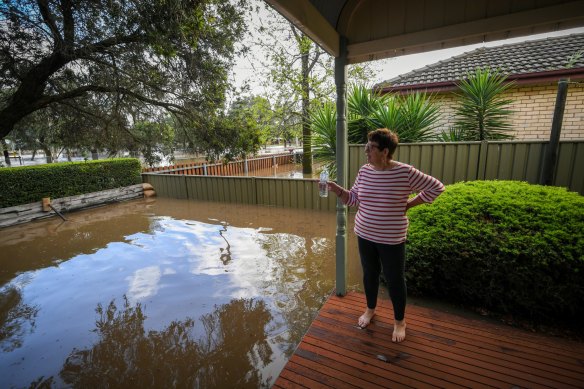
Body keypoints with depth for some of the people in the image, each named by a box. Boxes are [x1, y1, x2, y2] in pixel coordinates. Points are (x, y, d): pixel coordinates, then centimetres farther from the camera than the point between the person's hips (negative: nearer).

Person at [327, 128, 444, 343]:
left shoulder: (405, 172, -16)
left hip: (391, 240, -4)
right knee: (369, 274, 20)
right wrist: (336, 188, -13)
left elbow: (436, 187, -6)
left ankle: (399, 321, 36)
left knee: (395, 280, 11)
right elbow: (352, 199, 3)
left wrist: (408, 205, -8)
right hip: (364, 235, 4)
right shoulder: (364, 171, -2)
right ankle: (370, 309, 45)